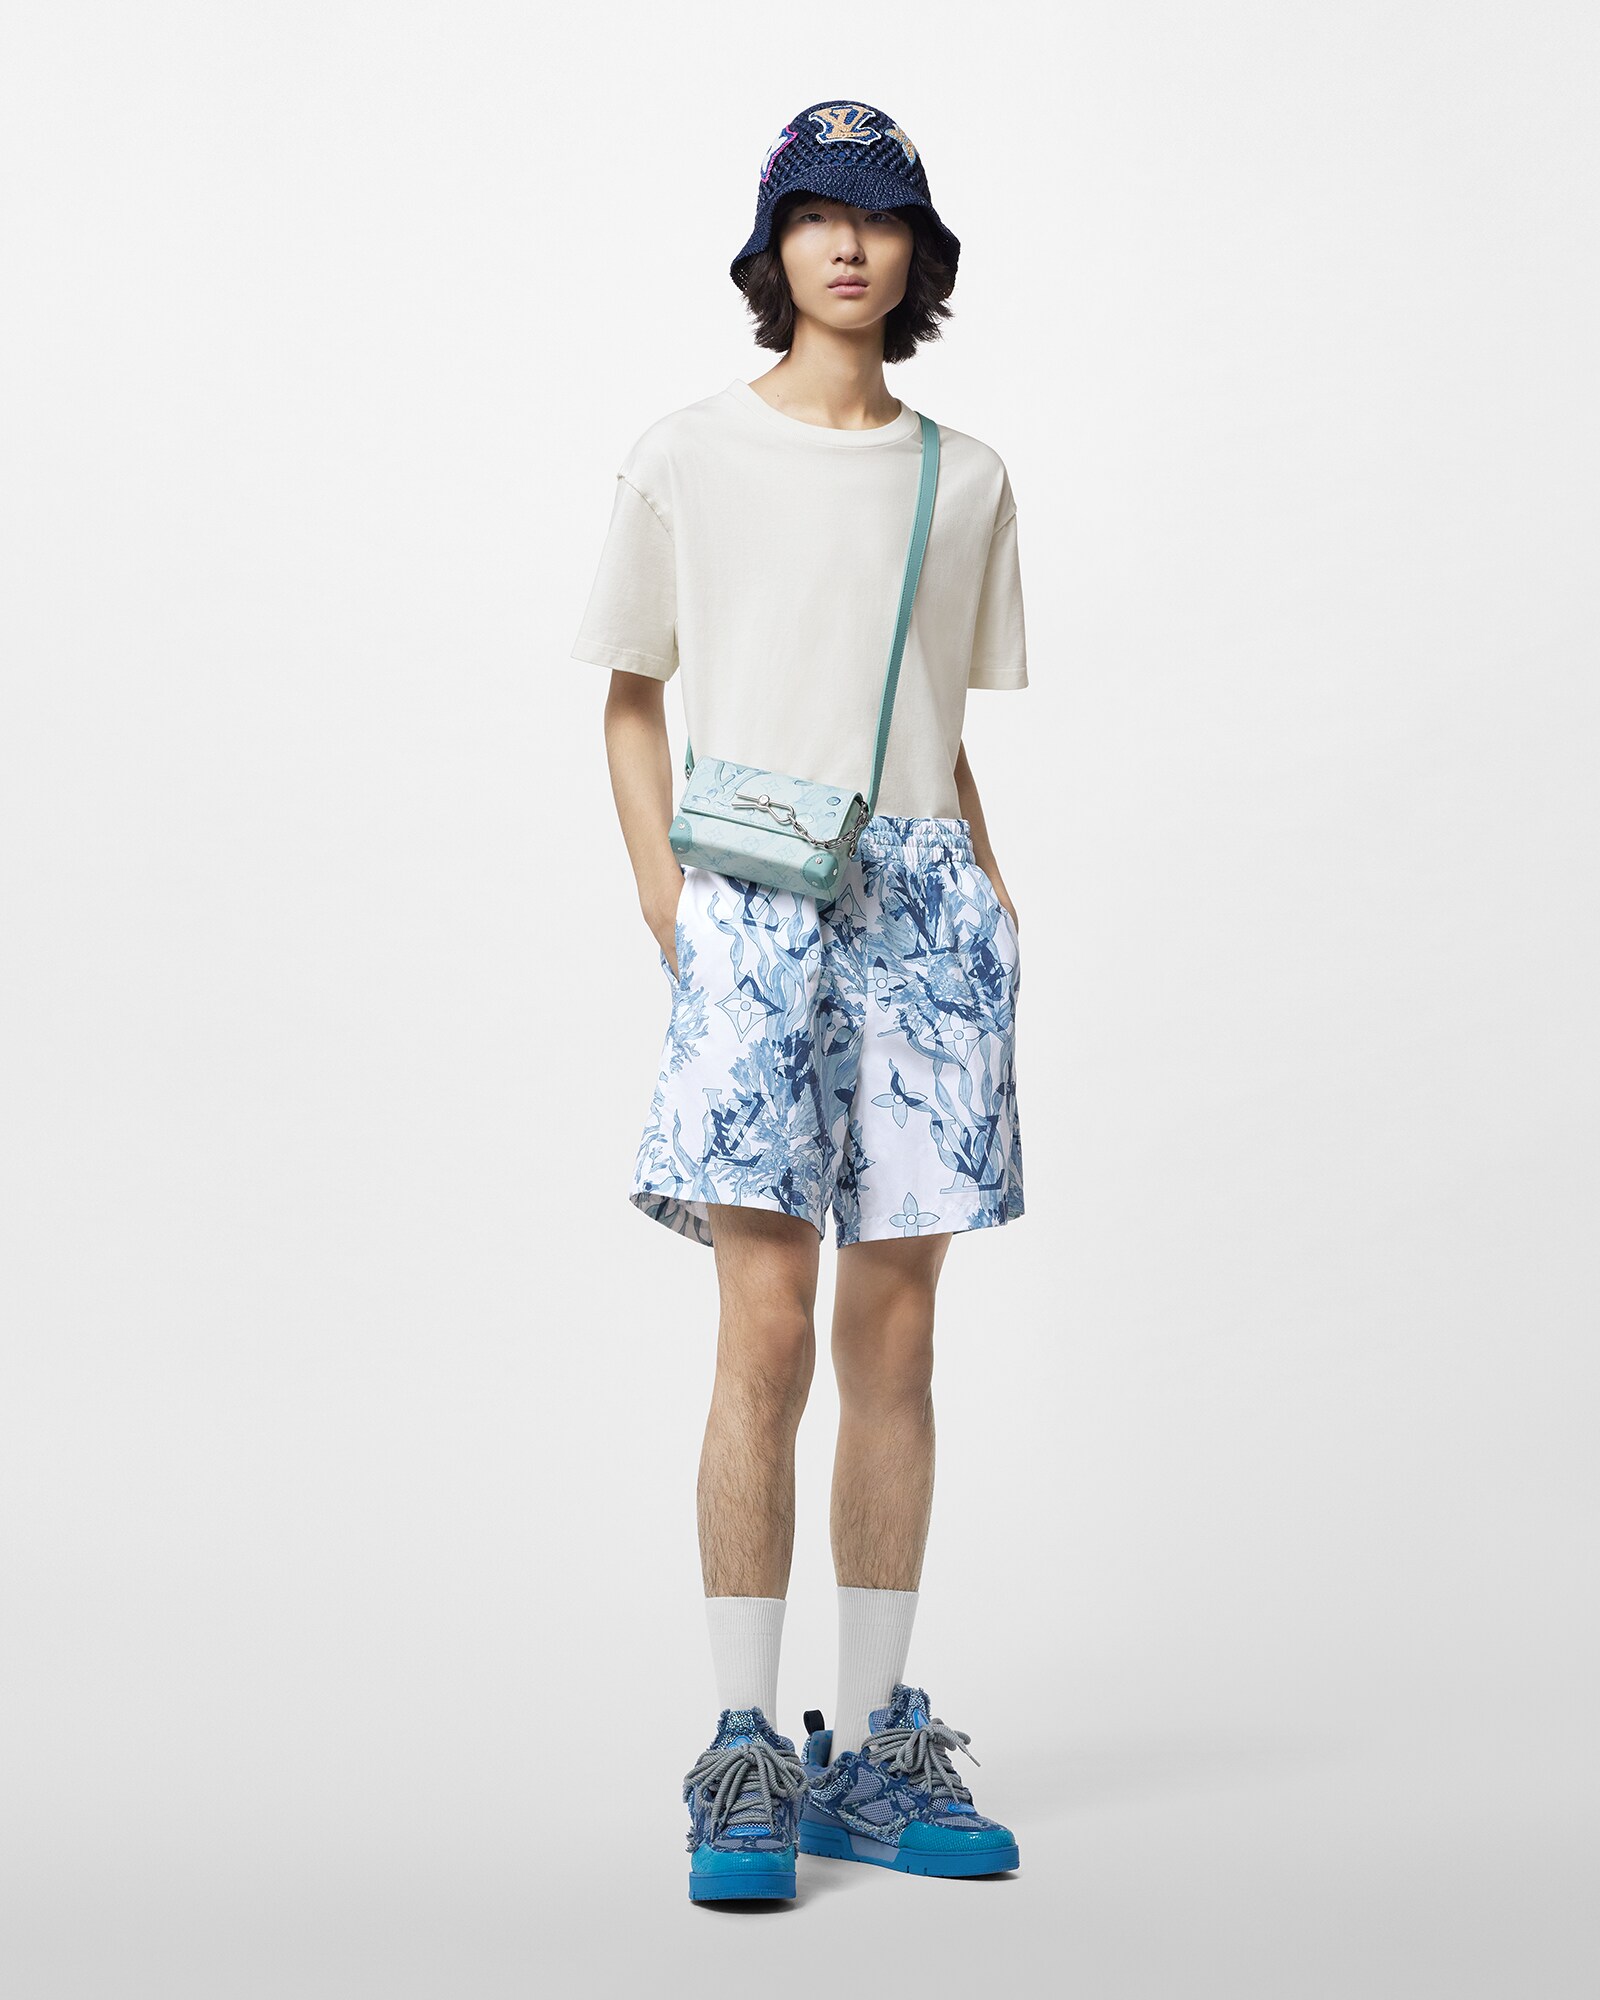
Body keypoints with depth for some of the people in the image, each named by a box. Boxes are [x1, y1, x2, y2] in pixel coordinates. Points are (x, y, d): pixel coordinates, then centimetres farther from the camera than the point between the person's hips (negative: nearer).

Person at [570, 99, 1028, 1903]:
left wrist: (990, 898, 5)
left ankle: (875, 1745, 14)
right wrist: (662, 892, -2)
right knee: (767, 1337, -9)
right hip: (754, 919, -3)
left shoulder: (963, 479, 14)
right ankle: (743, 1754, 0)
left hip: (920, 907, 3)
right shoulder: (686, 457, 7)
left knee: (894, 1342, 5)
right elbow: (630, 696, 10)